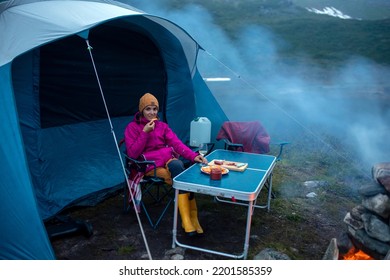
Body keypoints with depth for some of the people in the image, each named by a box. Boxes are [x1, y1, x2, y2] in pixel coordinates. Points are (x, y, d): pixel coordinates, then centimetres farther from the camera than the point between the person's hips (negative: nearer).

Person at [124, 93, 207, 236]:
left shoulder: (162, 126, 13)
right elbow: (133, 154, -9)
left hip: (168, 160, 4)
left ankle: (189, 219, -27)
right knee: (180, 174, -30)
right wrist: (145, 132, -16)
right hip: (149, 164, -4)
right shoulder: (132, 127, 1)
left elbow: (176, 143, 0)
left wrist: (193, 156, -18)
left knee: (177, 166, -34)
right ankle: (190, 218, -25)